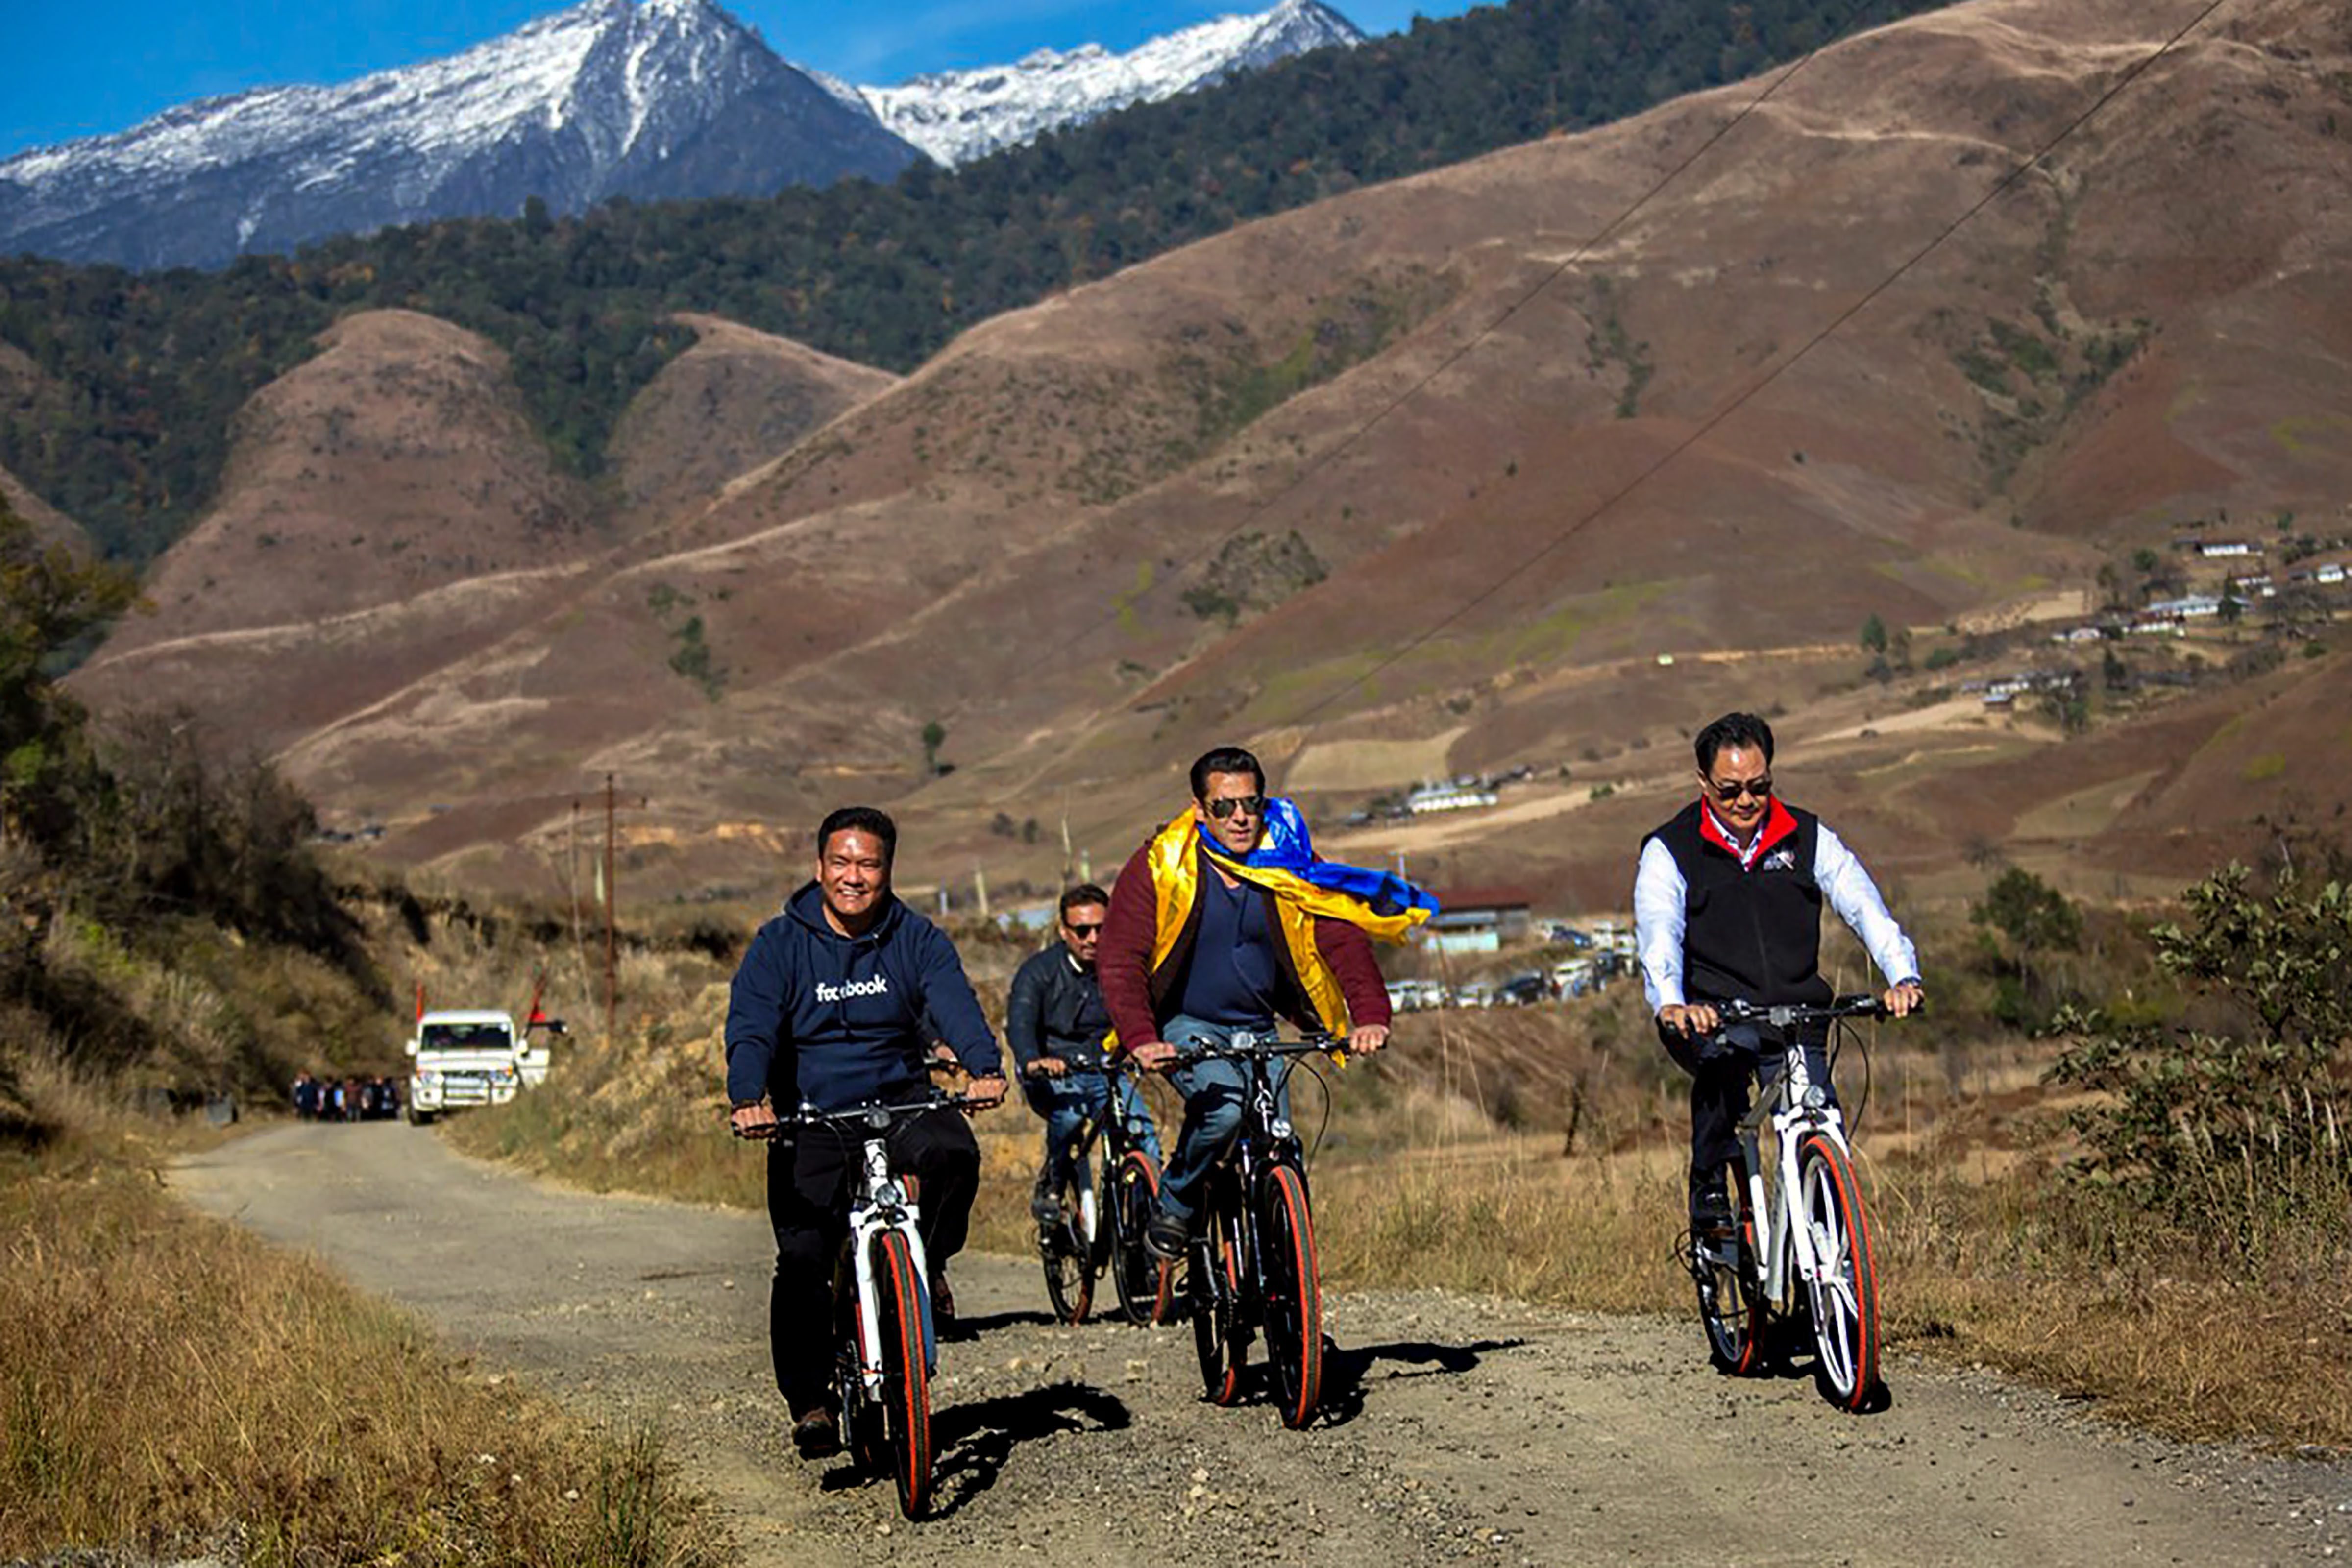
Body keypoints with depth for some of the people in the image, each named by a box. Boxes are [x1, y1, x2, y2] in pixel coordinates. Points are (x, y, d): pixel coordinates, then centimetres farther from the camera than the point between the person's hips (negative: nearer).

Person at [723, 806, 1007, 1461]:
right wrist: (748, 1100, -33)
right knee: (803, 1259, -11)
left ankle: (928, 1264, -2)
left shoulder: (917, 939, 1)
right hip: (810, 1116, 0)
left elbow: (955, 1006, -15)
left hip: (900, 1099, 1)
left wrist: (985, 1069, -35)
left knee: (954, 1154, -31)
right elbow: (751, 1029, -13)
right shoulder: (780, 944, -3)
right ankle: (810, 1402, 4)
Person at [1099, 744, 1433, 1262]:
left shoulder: (1289, 862, -7)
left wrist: (1369, 1016, -29)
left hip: (1257, 1030, 4)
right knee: (1224, 1108, -30)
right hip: (1184, 1027, -4)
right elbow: (1120, 960, -19)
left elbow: (1343, 938, -12)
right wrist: (1141, 1040, -35)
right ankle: (1173, 1209, -5)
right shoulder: (1161, 866, -16)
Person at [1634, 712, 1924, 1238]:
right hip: (1709, 1017, -2)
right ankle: (1708, 1182, -16)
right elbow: (1658, 932, -19)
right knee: (1723, 1054, -36)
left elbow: (1863, 904, -7)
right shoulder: (1669, 851, -3)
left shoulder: (1808, 838, 5)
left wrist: (1903, 976, -26)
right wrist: (1670, 1004, -40)